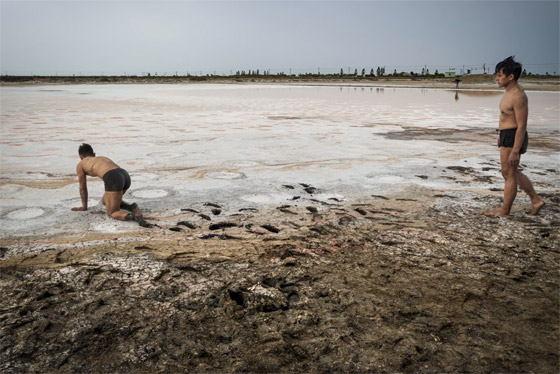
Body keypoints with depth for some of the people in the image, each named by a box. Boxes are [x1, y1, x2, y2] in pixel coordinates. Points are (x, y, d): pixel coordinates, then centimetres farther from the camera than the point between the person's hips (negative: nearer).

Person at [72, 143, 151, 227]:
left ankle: (136, 216, -27)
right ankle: (131, 207, 4)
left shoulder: (80, 165, 27)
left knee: (112, 213, 5)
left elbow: (82, 188, 32)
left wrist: (84, 206, 45)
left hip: (114, 180, -6)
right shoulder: (104, 158, 42)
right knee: (105, 201, 31)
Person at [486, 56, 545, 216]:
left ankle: (505, 211, 13)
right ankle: (536, 200, 27)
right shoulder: (510, 91, 8)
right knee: (512, 173, 19)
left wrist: (515, 151, -24)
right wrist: (502, 135, 27)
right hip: (507, 136, 10)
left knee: (509, 174, 1)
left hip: (513, 138, -10)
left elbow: (522, 125, -23)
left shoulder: (518, 96, -22)